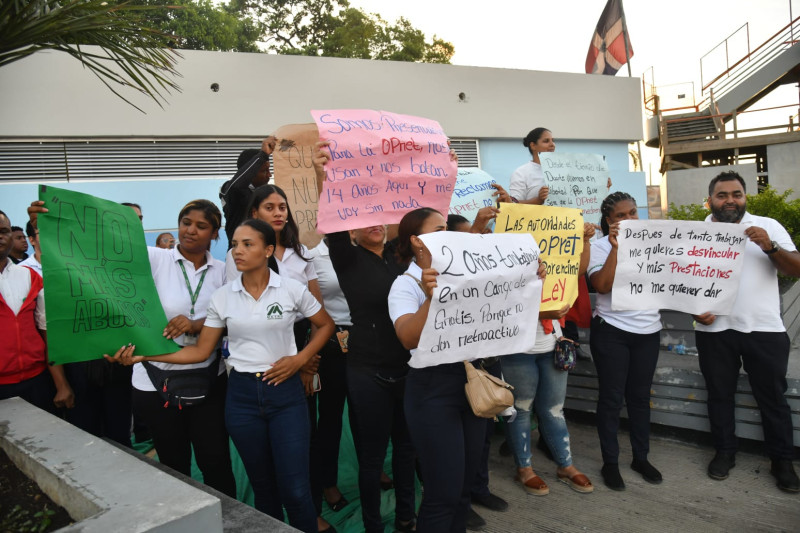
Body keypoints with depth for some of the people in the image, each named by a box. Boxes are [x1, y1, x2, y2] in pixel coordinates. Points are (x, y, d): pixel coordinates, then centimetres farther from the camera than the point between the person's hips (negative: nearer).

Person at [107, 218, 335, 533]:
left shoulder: (292, 289, -5)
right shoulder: (222, 297, 0)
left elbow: (326, 325, 7)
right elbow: (201, 351, 3)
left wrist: (300, 358, -6)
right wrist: (146, 355, -7)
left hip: (285, 393, -2)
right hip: (242, 395, 2)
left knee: (295, 491, -2)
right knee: (262, 486, 15)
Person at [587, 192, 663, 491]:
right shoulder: (599, 247, -5)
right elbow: (602, 285, -19)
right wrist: (616, 248, -21)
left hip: (648, 331, 4)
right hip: (611, 331, -4)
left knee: (640, 396, 13)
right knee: (612, 397, 3)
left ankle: (641, 457, 28)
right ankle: (610, 462, 17)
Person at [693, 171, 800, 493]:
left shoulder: (768, 226, 1)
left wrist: (770, 247, -21)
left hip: (764, 329, -1)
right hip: (714, 330, 1)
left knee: (773, 397, 10)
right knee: (719, 395, 12)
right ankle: (724, 452, 28)